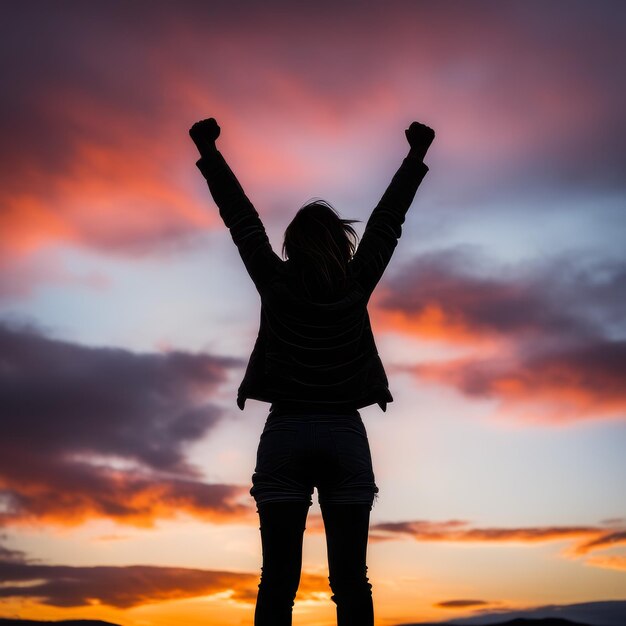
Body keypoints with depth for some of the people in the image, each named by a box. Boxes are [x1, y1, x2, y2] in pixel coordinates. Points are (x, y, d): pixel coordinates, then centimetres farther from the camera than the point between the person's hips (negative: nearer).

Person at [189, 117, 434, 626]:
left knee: (278, 580, -3)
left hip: (286, 436, -1)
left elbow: (241, 218, 9)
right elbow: (388, 220, 12)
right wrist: (417, 155, 24)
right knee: (350, 581, 1)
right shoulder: (357, 285, 3)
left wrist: (208, 152, 20)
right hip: (346, 438, 1)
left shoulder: (276, 283, 1)